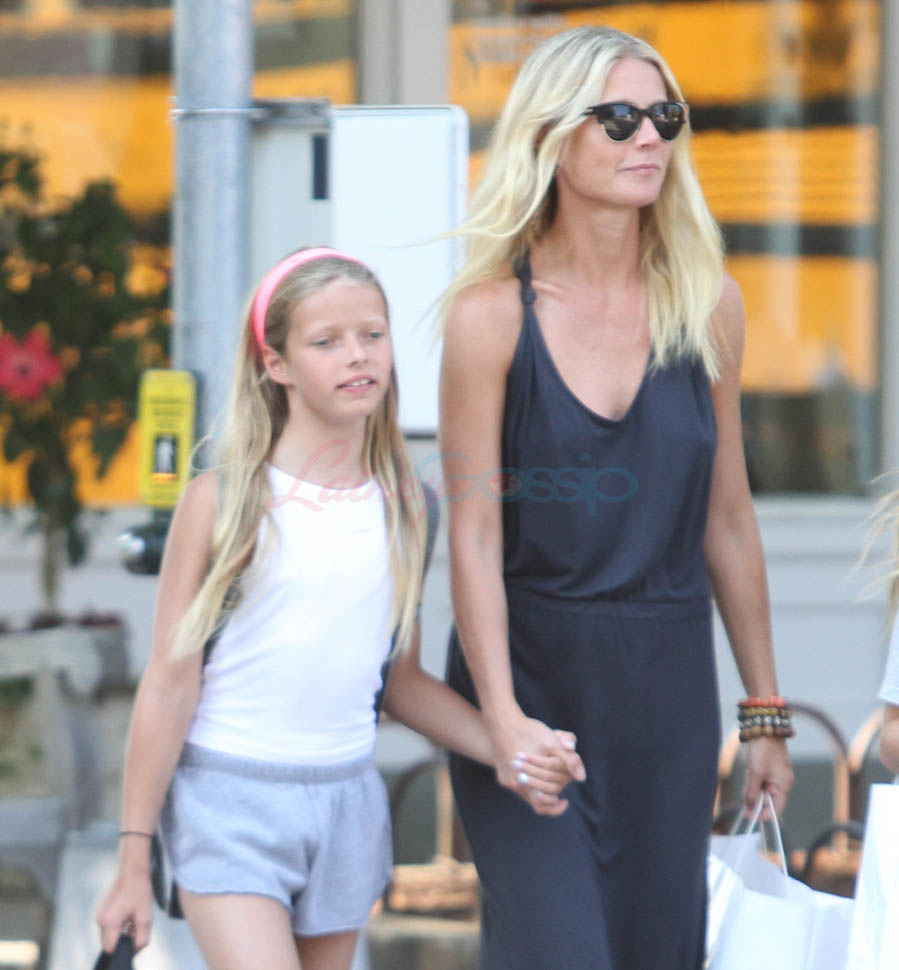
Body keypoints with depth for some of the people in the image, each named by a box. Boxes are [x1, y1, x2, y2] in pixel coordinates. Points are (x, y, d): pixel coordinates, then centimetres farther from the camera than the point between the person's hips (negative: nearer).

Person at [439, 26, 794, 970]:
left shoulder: (707, 305, 4)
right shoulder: (493, 312, -8)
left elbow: (727, 522, 10)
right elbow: (473, 534, -9)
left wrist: (764, 711, 11)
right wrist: (503, 716, -18)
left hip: (665, 680, 4)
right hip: (526, 669, -4)